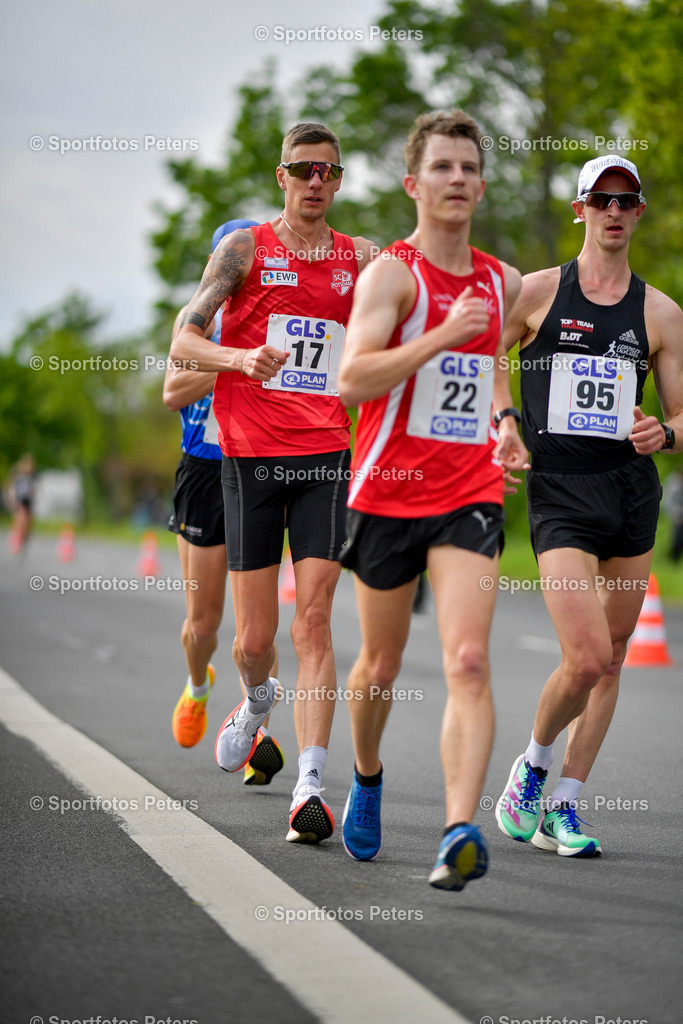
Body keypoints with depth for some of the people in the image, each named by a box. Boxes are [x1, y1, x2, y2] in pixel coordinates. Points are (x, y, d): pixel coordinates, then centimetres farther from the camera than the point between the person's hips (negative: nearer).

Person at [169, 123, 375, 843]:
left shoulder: (362, 259, 11)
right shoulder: (244, 249, 4)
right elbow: (182, 341, -2)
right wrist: (241, 358, -22)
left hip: (325, 458, 1)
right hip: (250, 457, -1)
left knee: (313, 622, -10)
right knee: (254, 638, 4)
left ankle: (310, 787, -14)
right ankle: (257, 702, 39)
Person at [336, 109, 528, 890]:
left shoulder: (500, 282, 11)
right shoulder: (391, 272, -7)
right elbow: (352, 379, -21)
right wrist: (443, 336, -29)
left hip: (470, 496, 3)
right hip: (389, 493, -3)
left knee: (468, 664, -15)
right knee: (382, 664, 13)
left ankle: (460, 832, -22)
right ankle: (366, 777, 42)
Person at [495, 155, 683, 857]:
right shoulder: (536, 292, 2)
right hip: (558, 492, -4)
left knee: (610, 661, 6)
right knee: (587, 658, -16)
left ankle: (561, 807, 19)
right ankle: (532, 764, 13)